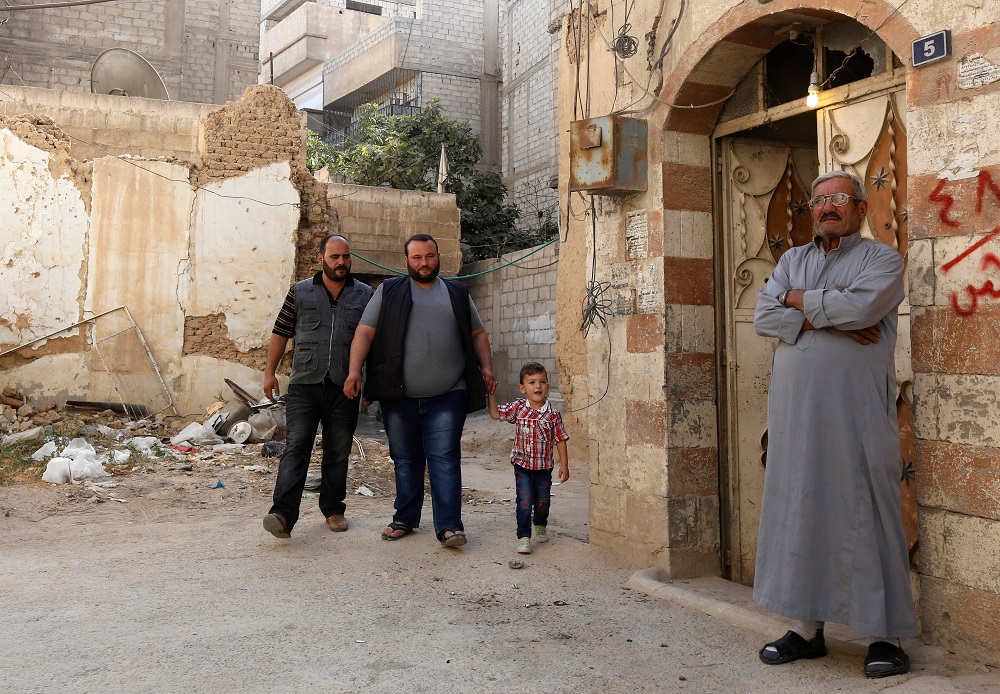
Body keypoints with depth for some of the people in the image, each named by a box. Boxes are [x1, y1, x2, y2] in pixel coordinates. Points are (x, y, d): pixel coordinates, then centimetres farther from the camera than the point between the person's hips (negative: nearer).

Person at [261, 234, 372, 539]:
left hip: (344, 388, 1)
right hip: (304, 385, -1)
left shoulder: (364, 294, 10)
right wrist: (270, 372, 5)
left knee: (338, 453, 9)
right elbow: (281, 333, 10)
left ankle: (333, 509, 21)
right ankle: (283, 514, -15)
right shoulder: (300, 292, 7)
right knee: (296, 447, -9)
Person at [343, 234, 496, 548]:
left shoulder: (457, 293, 15)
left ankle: (449, 525, -6)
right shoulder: (388, 291, 10)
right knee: (406, 461, 9)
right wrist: (354, 370, -9)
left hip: (447, 395, 0)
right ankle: (405, 519, 22)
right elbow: (364, 333, 4)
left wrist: (486, 367, 4)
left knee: (444, 459, -6)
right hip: (399, 395, 0)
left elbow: (477, 334, 19)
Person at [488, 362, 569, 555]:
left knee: (542, 501, 17)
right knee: (524, 502, -5)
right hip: (522, 466, -1)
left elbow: (560, 439, -3)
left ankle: (541, 526, 44)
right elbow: (495, 414, -3)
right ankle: (523, 537, 2)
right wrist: (491, 394, -12)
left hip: (544, 466, 1)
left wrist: (564, 465, -3)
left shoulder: (553, 413, -8)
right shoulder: (518, 408, -6)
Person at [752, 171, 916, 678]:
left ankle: (886, 635, 8)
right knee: (799, 511, 6)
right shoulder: (792, 260, 18)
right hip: (795, 409, 5)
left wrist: (799, 300, -2)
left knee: (865, 513, -3)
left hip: (857, 409, -4)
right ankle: (807, 628, 17)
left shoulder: (881, 258, 5)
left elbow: (861, 306, -16)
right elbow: (764, 317, 2)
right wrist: (830, 321, -9)